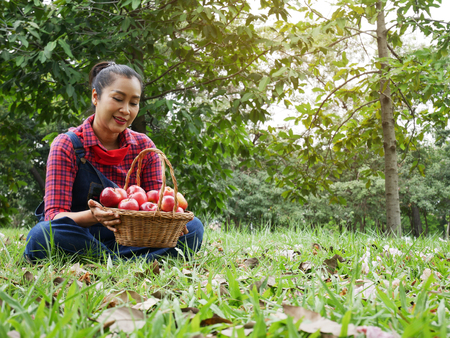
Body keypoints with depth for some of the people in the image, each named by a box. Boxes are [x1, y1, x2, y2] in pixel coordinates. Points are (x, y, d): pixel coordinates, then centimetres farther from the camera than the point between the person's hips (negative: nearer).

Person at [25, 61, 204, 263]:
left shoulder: (144, 147, 3)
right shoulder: (67, 146, -8)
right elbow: (54, 215, -16)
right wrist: (93, 216, -38)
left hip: (127, 239, 3)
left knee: (193, 228, -19)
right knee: (42, 235, -36)